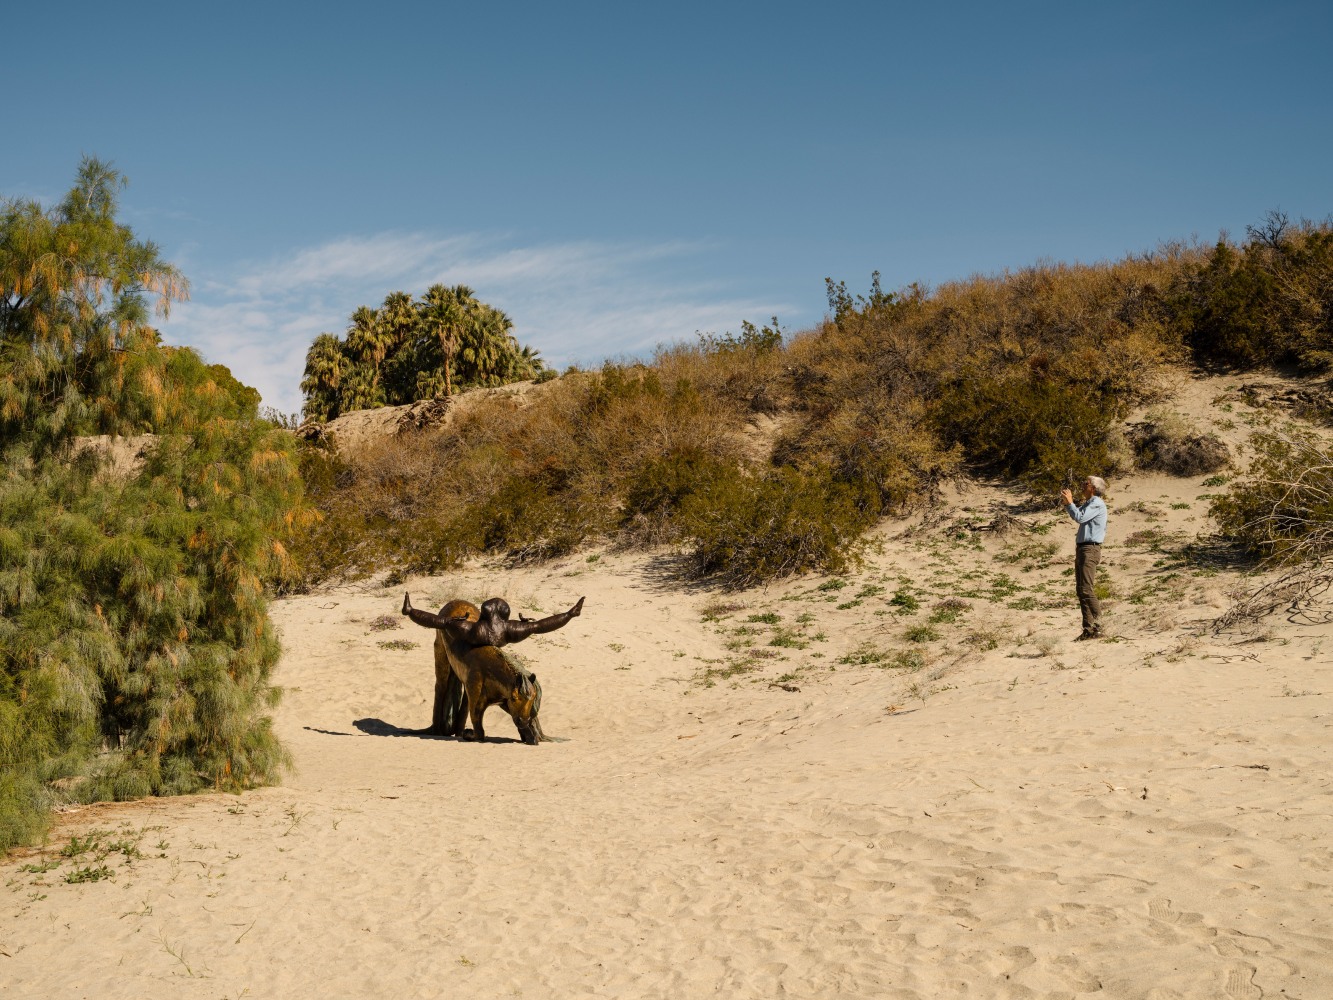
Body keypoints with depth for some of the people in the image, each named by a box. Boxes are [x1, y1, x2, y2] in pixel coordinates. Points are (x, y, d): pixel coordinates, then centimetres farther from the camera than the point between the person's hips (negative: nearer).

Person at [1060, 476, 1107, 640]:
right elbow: (1077, 515, 32)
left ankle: (1097, 626, -17)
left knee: (1087, 590, -16)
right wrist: (1068, 502, 19)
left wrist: (1069, 502, -8)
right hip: (1082, 549, 10)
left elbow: (1080, 517, -20)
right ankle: (1088, 629, 7)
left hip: (1090, 549, -10)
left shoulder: (1097, 503, -9)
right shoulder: (1089, 503, 23)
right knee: (1080, 590, 7)